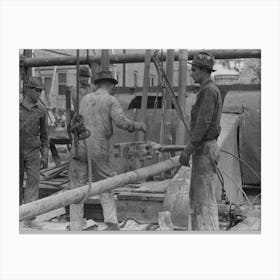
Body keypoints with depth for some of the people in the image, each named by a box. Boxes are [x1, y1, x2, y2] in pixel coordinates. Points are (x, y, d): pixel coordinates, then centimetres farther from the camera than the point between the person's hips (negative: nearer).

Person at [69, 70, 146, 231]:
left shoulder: (86, 99, 15)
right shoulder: (111, 100, 3)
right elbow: (122, 122, -11)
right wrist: (139, 126, 5)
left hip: (79, 147, 2)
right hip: (99, 149, -2)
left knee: (77, 189, 6)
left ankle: (76, 227, 3)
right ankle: (112, 221, -4)